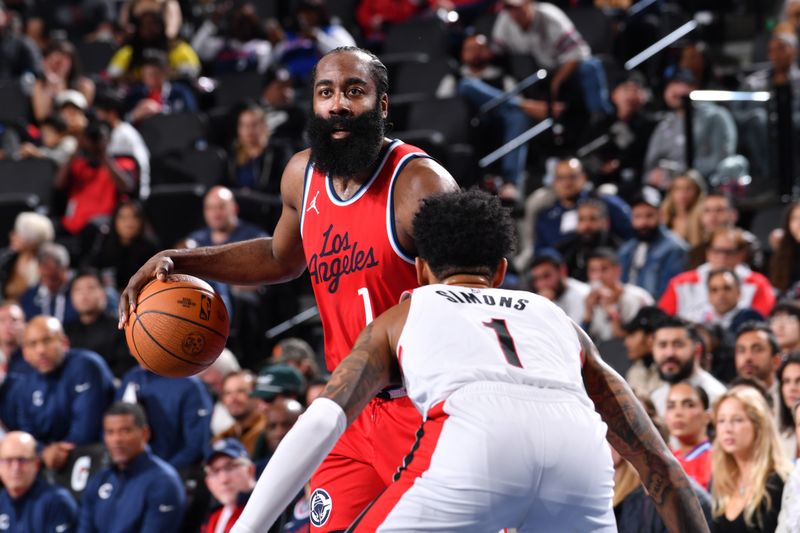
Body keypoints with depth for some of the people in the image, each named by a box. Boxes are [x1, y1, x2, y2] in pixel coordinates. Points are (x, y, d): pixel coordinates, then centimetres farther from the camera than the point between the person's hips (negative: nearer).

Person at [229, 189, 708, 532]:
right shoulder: (556, 318, 39)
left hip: (472, 439, -3)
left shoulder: (400, 318, 32)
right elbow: (659, 463, 34)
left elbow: (322, 421, 14)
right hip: (580, 450, 3)